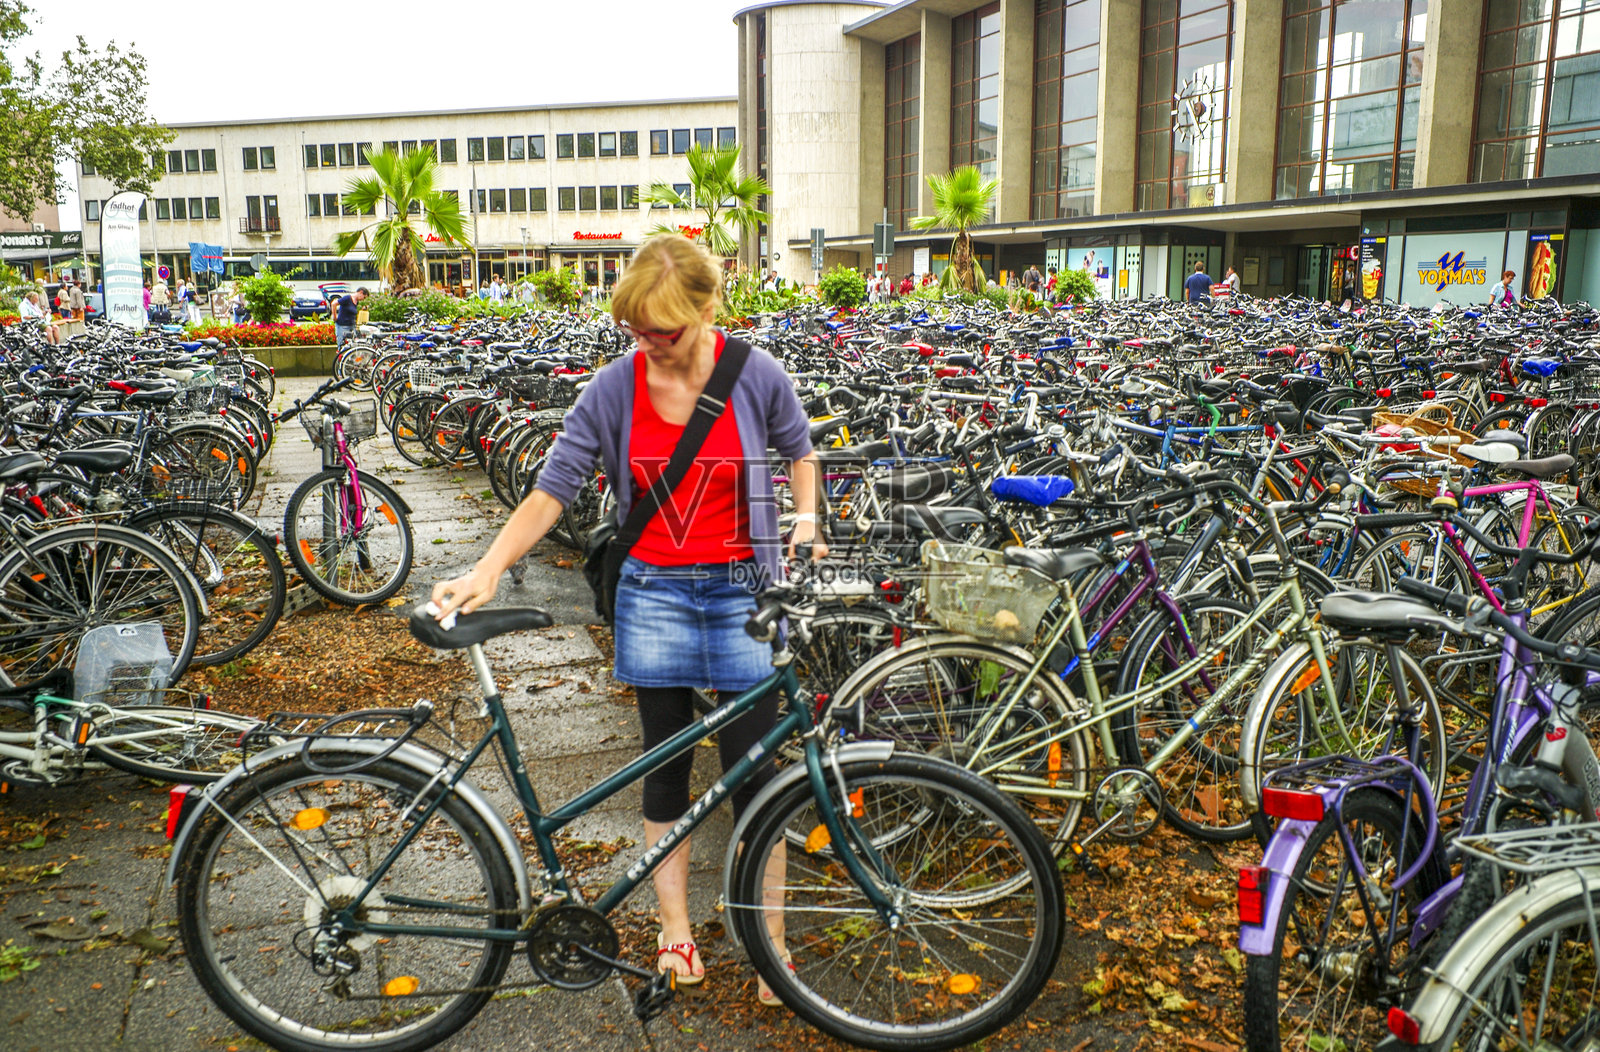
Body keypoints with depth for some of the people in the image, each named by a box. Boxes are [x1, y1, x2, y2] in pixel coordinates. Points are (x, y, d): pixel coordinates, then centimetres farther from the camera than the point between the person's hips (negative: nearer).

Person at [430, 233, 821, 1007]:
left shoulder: (756, 376, -9)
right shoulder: (613, 389, -7)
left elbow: (799, 449, 11)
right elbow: (551, 491, -7)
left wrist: (806, 517, -4)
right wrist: (486, 572, -17)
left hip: (740, 592, -1)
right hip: (652, 594, 2)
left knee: (754, 770, 3)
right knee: (665, 764, 12)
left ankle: (770, 940, 22)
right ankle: (675, 929, 30)